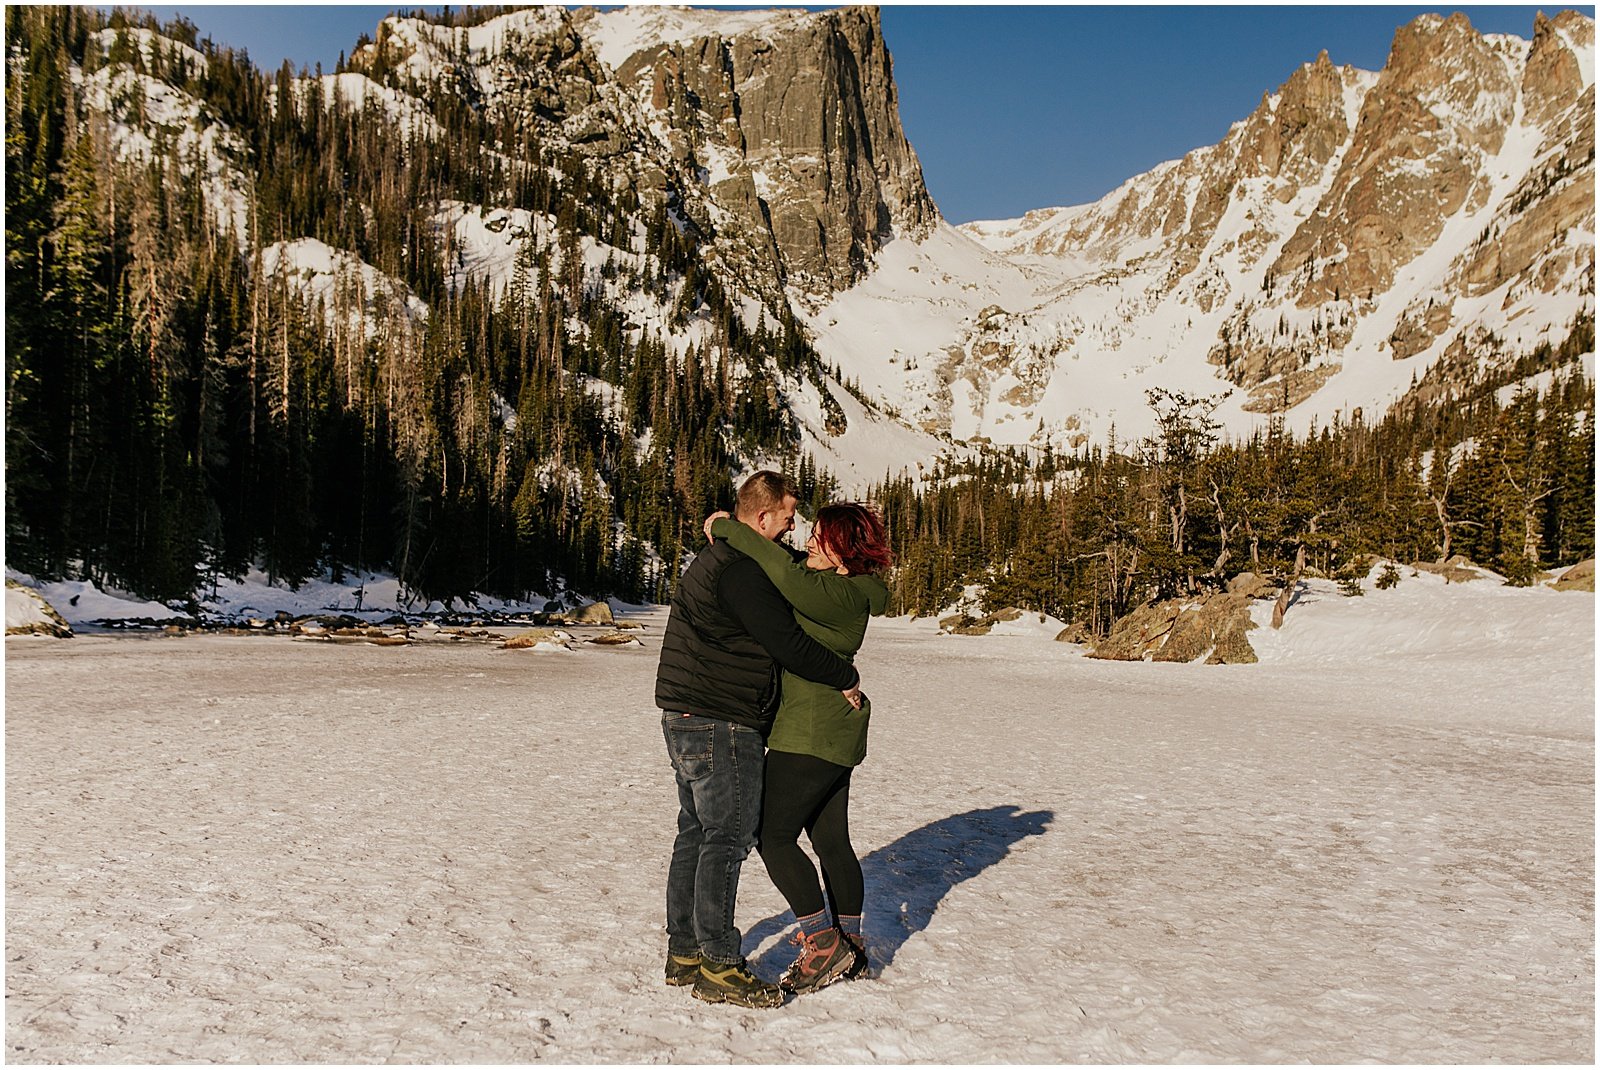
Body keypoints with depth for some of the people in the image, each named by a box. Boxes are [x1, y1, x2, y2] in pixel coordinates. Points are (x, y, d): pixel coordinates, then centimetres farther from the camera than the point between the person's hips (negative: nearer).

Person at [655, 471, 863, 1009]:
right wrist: (845, 677, -8)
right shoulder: (742, 571, -18)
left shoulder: (713, 561, 17)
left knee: (696, 833, 15)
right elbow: (787, 644, -20)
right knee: (727, 838, -4)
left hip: (687, 721, 11)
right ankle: (718, 967, 4)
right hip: (721, 725, -11)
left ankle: (684, 952, 25)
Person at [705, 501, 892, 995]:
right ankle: (851, 947, 24)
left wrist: (728, 529, -27)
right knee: (831, 840, 15)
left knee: (774, 835, -5)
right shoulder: (835, 587, 11)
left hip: (811, 736, -10)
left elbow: (787, 574, -36)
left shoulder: (841, 596, -20)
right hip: (833, 734, 10)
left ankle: (824, 944, 1)